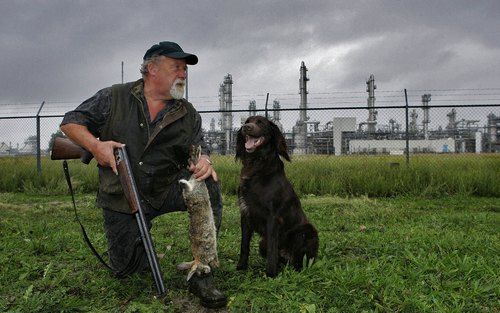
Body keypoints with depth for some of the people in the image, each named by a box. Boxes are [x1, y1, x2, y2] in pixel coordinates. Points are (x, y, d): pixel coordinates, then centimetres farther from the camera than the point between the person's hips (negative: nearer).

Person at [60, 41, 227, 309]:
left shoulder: (188, 115, 1)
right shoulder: (114, 97, -4)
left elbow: (199, 149, 5)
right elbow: (70, 122, 1)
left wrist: (204, 161, -21)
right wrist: (95, 145, -20)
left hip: (166, 191, 1)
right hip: (121, 198, -1)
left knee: (208, 185, -27)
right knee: (125, 269, -1)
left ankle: (202, 275, -20)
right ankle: (138, 237, 38)